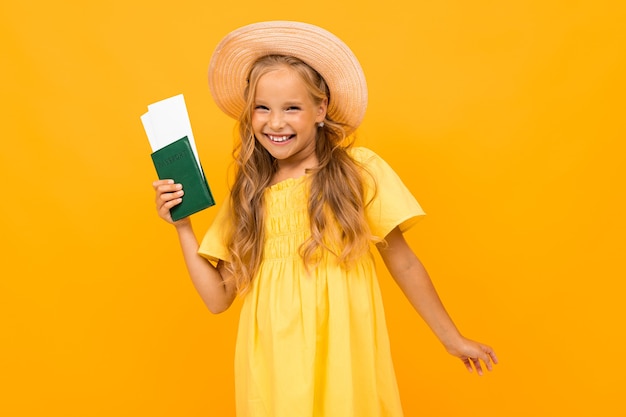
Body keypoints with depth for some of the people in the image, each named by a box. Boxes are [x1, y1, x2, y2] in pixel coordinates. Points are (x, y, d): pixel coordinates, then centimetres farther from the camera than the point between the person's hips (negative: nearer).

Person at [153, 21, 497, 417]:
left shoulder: (359, 170, -5)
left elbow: (401, 261, 0)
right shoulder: (247, 195, 4)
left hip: (342, 356, -2)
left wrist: (452, 338, 5)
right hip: (271, 362, 3)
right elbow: (219, 297, 3)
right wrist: (183, 226, -1)